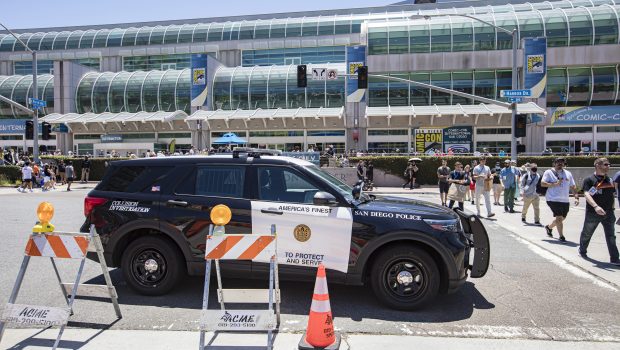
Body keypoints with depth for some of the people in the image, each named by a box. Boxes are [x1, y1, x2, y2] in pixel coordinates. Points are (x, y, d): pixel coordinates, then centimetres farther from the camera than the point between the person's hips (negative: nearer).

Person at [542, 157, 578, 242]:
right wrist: (555, 184, -19)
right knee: (559, 218, -12)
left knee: (562, 218, 14)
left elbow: (573, 187, 16)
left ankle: (549, 227, 38)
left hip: (565, 201, 6)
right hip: (553, 199, -6)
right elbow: (543, 183, -11)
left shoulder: (568, 174, 14)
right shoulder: (549, 172, -1)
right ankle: (561, 236, 0)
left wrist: (576, 197, 6)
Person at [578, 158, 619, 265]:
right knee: (587, 234, 12)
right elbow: (586, 194, -19)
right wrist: (595, 206, -33)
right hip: (593, 213, -4)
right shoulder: (589, 180, -8)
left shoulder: (609, 180, 10)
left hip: (608, 213, 4)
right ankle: (582, 251, 32)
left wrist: (611, 208, 13)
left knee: (611, 236, 1)